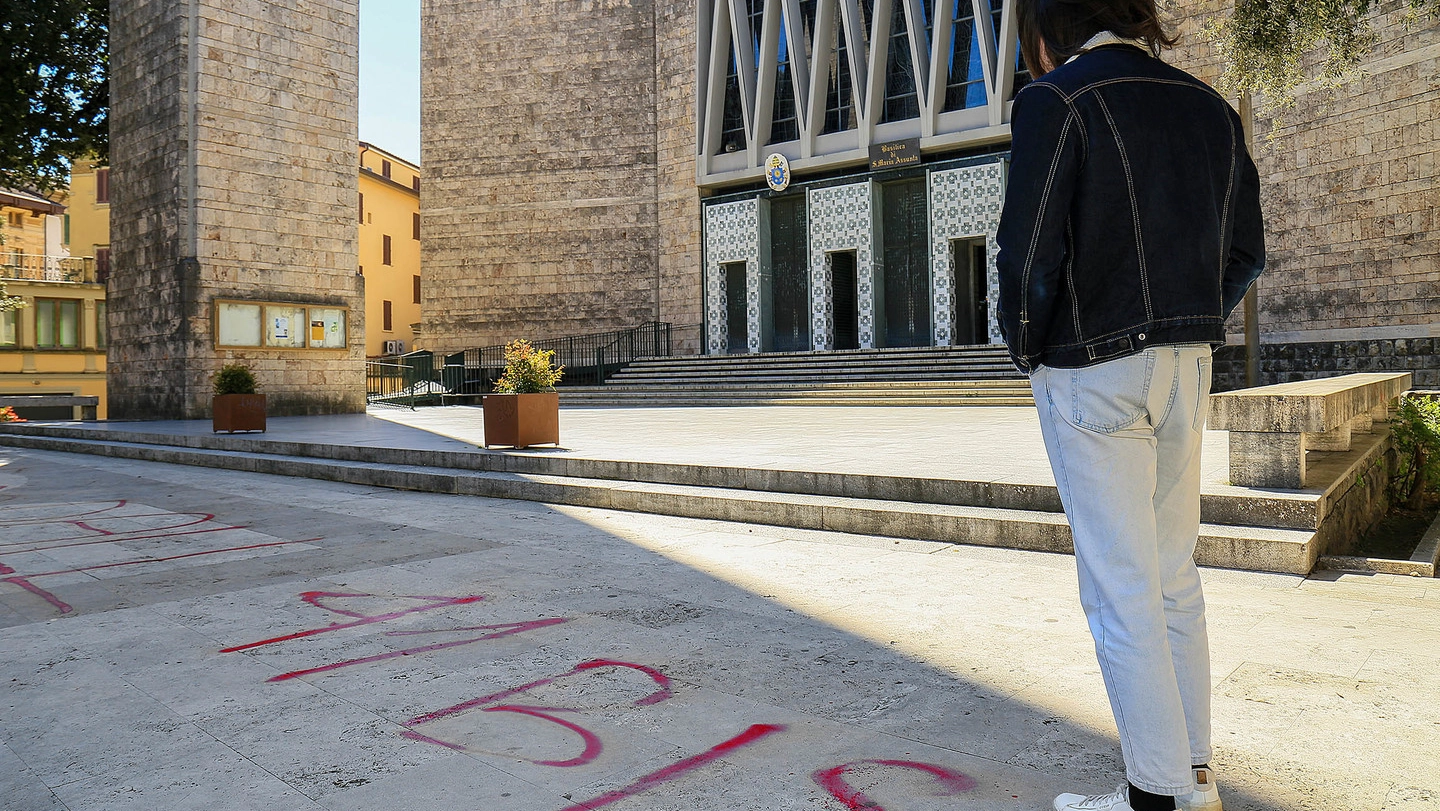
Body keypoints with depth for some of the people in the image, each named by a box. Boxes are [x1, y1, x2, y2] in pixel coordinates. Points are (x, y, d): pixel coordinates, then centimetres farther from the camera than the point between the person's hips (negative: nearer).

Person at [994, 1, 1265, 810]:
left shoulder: (1057, 101, -8)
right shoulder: (1209, 105, 12)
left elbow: (1029, 252, -16)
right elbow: (1246, 252, 12)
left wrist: (1028, 347, 0)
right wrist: (1185, 329, 17)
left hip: (1092, 372, -7)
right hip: (1187, 366, 7)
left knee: (1121, 588, 0)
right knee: (1174, 577, 15)